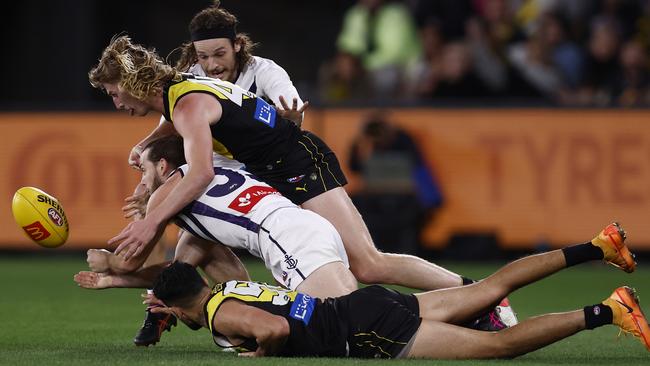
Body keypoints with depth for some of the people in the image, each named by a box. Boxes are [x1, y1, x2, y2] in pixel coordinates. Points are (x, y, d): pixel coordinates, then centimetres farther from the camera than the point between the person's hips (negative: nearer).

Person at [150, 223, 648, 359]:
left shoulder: (221, 314, -12)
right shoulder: (228, 287, 15)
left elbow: (276, 327, -32)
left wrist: (264, 354, -10)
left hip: (369, 333, -9)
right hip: (370, 308, 9)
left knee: (500, 345, -13)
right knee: (493, 288, 14)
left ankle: (605, 313, -21)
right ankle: (597, 248, 13)